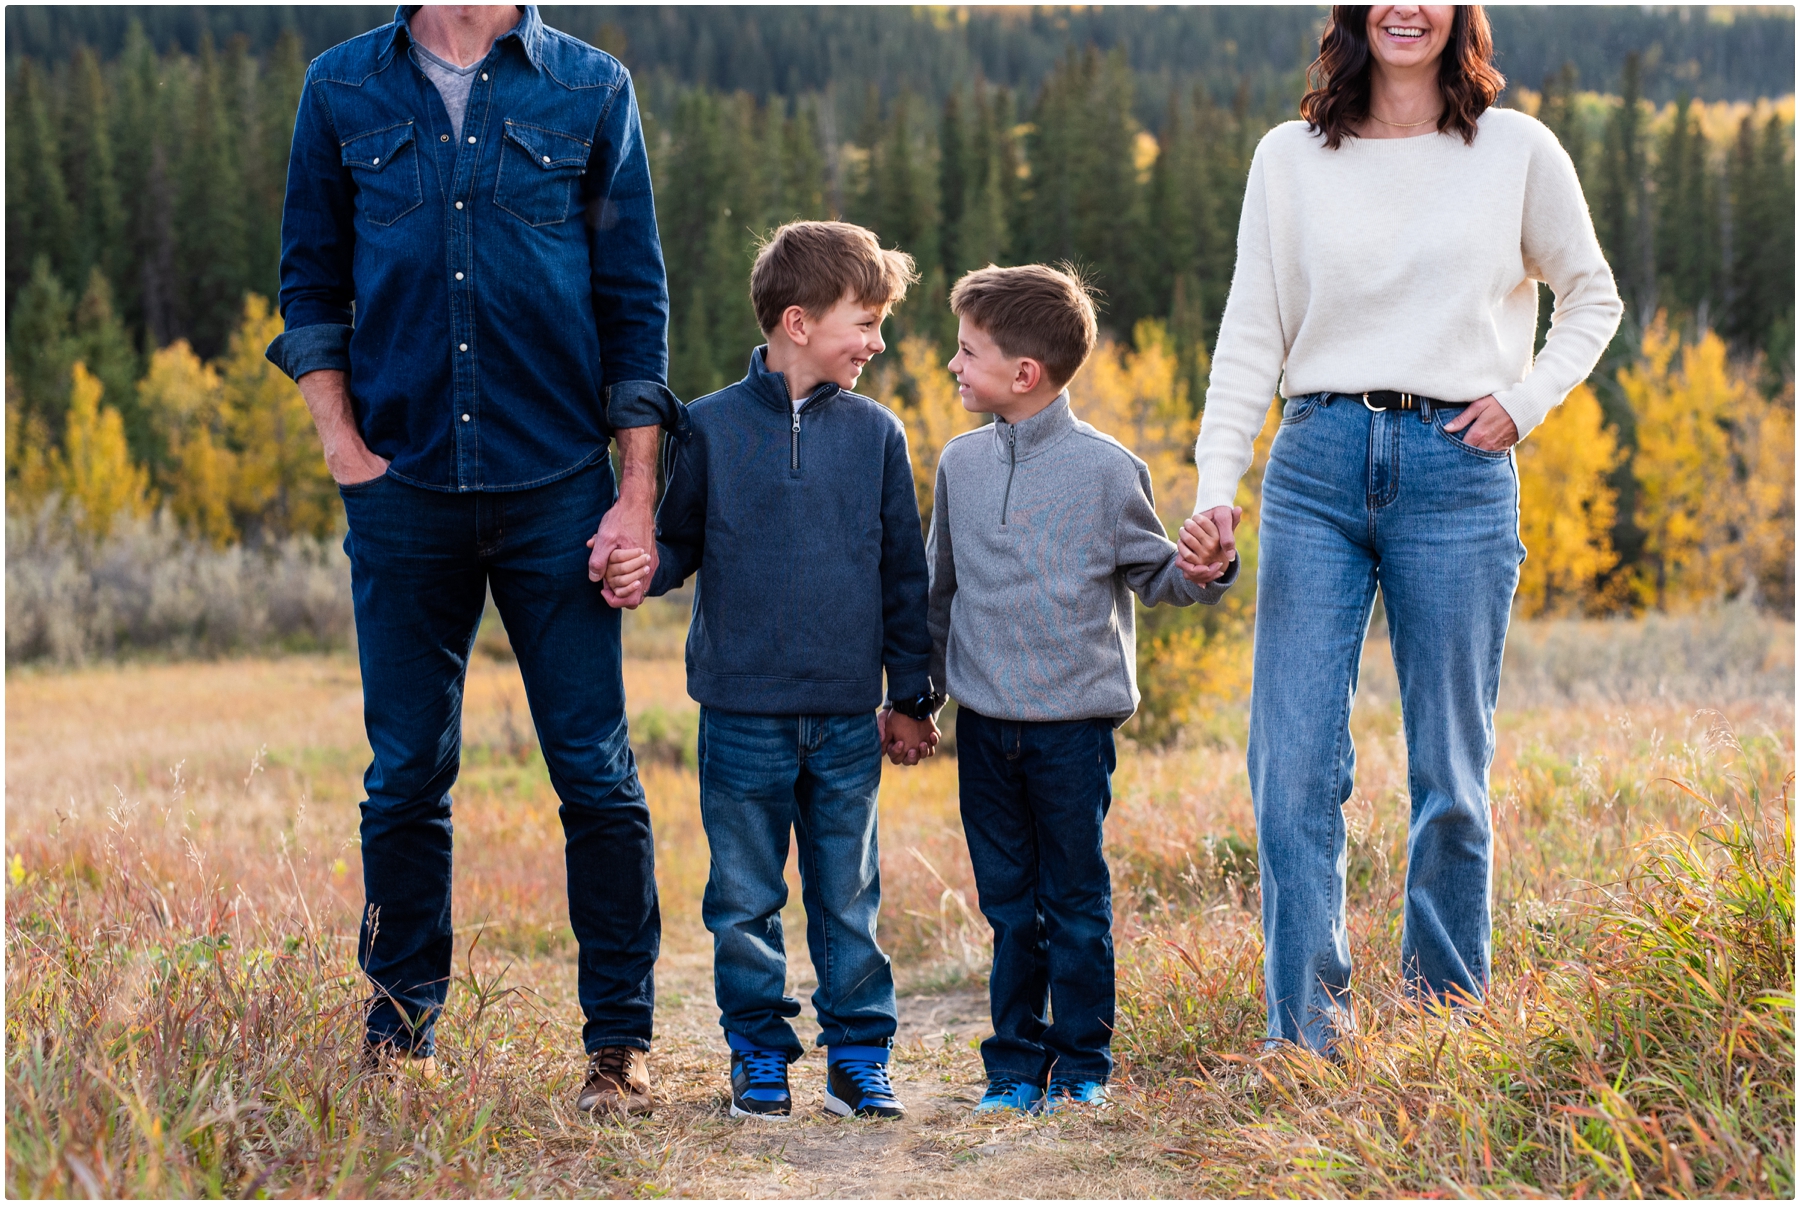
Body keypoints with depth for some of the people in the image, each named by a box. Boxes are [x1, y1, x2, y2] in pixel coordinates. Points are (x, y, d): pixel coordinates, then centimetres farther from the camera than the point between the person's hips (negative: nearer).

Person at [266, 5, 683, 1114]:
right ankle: (403, 1023, 21)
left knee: (595, 772, 0)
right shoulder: (343, 89, 6)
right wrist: (343, 442, -1)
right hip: (404, 484, 1)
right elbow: (312, 286, 12)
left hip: (558, 485, -1)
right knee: (408, 772, 7)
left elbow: (636, 303, 3)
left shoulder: (591, 89, 3)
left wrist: (637, 496, -3)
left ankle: (621, 1039, 10)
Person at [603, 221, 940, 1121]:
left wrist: (911, 696, 9)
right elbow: (679, 540, 8)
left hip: (849, 719, 1)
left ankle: (858, 1054, 18)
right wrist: (644, 569, -16)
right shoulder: (712, 427, -2)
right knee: (744, 900, 7)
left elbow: (903, 574, 8)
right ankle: (759, 1055, 19)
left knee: (848, 895, 8)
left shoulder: (875, 433, 4)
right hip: (743, 716, -1)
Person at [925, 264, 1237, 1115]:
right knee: (1008, 903, 9)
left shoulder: (1104, 468, -6)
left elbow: (1151, 572, 2)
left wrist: (1202, 572, -20)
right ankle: (1016, 1062, 17)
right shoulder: (960, 464, 7)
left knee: (1075, 902, 4)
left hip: (1074, 721, -3)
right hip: (984, 722, 4)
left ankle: (1082, 1064, 15)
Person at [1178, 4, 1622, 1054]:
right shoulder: (1290, 158, 8)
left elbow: (1592, 298, 17)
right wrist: (1216, 484, -1)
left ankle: (1445, 1022, 18)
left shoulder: (1517, 151, 5)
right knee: (1294, 762, -5)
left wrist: (1525, 400, 2)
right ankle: (1307, 1036, 3)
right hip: (1318, 464, 1)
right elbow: (1252, 334, 8)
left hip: (1458, 473, -1)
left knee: (1451, 772, 4)